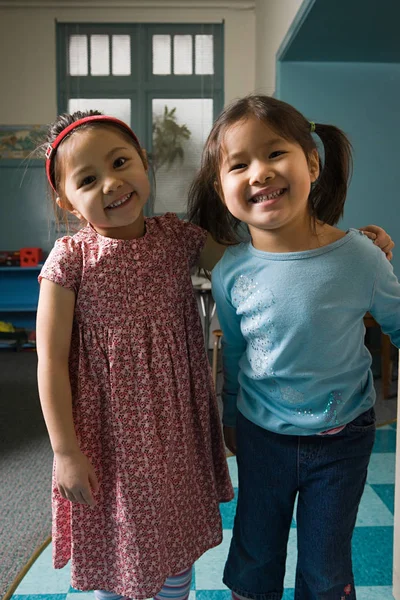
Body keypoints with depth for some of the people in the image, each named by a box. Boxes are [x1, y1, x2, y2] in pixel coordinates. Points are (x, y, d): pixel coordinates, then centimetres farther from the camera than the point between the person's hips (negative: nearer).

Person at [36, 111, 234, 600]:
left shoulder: (178, 237, -6)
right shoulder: (71, 258, -15)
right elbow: (52, 361, -11)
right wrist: (65, 450, -10)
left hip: (176, 430, 3)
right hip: (110, 435, -2)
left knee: (178, 547, 23)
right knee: (114, 549, 20)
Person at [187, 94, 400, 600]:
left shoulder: (358, 256, -20)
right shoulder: (230, 274, -14)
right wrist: (230, 416, 14)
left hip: (342, 439, -1)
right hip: (261, 436, 1)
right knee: (254, 559, 22)